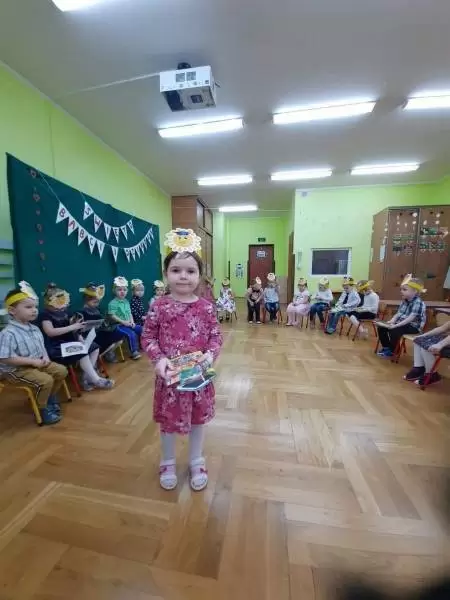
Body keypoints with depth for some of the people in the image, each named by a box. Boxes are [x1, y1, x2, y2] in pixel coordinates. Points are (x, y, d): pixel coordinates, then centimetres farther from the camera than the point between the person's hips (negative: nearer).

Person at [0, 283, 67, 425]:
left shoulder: (34, 329, 3)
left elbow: (41, 346, 15)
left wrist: (45, 356, -5)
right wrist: (33, 361, -25)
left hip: (38, 363, 8)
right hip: (16, 369, -8)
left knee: (61, 370, 3)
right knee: (46, 380, -24)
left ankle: (51, 397, 25)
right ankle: (43, 409, 1)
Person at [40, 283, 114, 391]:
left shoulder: (64, 311, 11)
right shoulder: (45, 314, -11)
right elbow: (50, 332, -24)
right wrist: (72, 327, -26)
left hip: (69, 341, 9)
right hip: (56, 347, -8)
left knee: (95, 348, -2)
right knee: (83, 353, -28)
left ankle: (86, 378, -5)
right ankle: (96, 380, -16)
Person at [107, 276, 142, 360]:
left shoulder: (126, 301, 11)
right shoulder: (113, 303, -13)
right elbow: (112, 316, -18)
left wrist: (132, 321, -3)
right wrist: (123, 322, -21)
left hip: (129, 324, 8)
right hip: (119, 325, -8)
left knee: (141, 329, 4)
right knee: (132, 334, -25)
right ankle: (134, 352, -12)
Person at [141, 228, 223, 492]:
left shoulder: (207, 307, -8)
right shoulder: (159, 306, -10)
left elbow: (216, 336, -1)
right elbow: (148, 337, -3)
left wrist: (211, 354, -18)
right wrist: (158, 359, -17)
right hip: (169, 375, -1)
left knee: (199, 418, 20)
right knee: (169, 420, 19)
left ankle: (197, 462, 48)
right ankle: (168, 463, 49)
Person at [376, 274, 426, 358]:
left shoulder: (418, 302, -19)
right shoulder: (404, 301, 9)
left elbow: (411, 318, -28)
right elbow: (398, 313, 10)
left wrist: (396, 325, -34)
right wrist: (392, 321, -10)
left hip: (413, 326, -9)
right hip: (401, 323, 9)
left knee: (395, 330, -33)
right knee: (381, 327, -2)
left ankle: (391, 351, -12)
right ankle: (386, 347, 12)